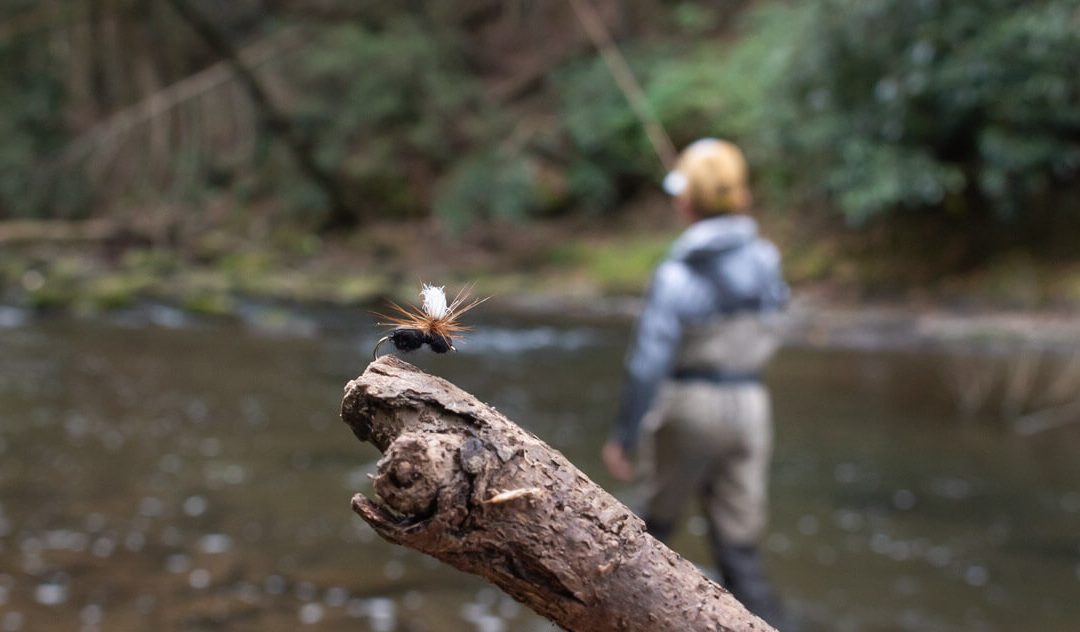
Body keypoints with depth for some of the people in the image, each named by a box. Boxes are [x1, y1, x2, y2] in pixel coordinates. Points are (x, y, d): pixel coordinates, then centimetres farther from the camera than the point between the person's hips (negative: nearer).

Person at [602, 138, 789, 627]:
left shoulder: (677, 274, -17)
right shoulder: (765, 259, -1)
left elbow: (648, 363, -19)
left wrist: (622, 438, -12)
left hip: (687, 407, -3)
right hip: (749, 407, 4)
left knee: (661, 514, 22)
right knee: (738, 546, 7)